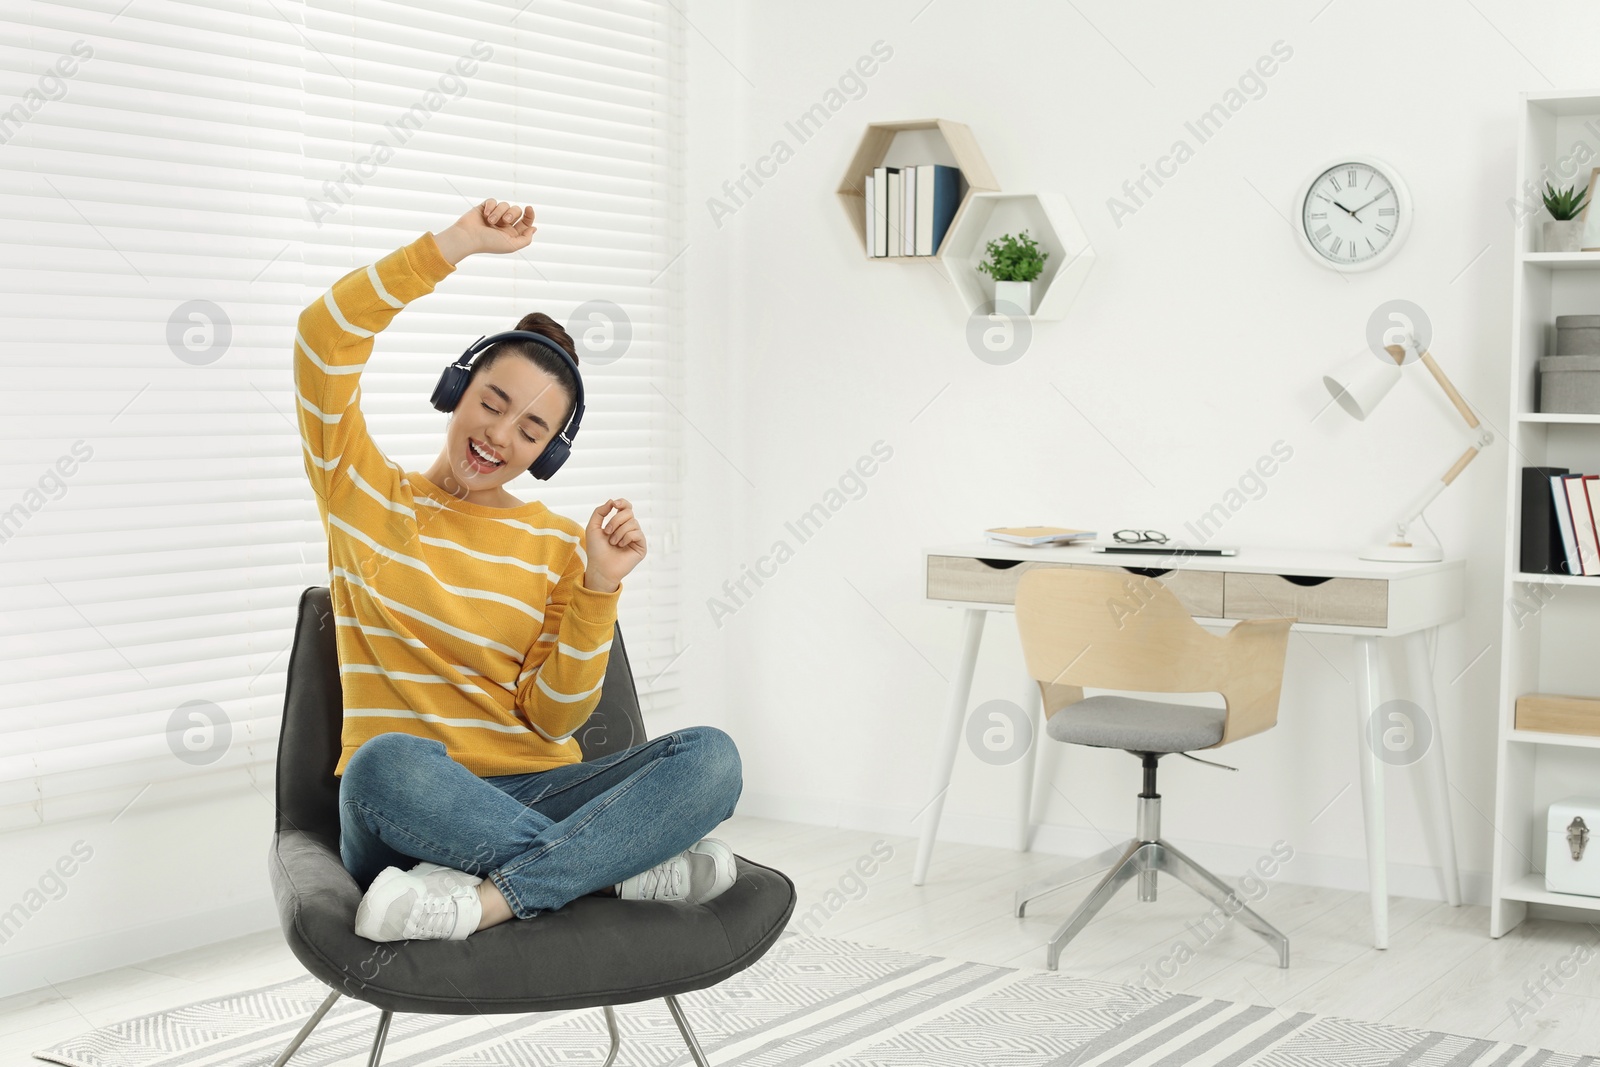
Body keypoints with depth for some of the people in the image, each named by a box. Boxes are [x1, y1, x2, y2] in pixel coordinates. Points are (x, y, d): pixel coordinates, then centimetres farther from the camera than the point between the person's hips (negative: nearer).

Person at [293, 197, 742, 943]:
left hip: (530, 798, 2)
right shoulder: (366, 497, 9)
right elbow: (324, 341, -7)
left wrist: (599, 587, -11)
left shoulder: (559, 545, 12)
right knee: (390, 762, -41)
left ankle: (485, 900, -33)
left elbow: (552, 717, 2)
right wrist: (457, 243, -11)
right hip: (404, 810, -2)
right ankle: (627, 866, -23)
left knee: (710, 758, -24)